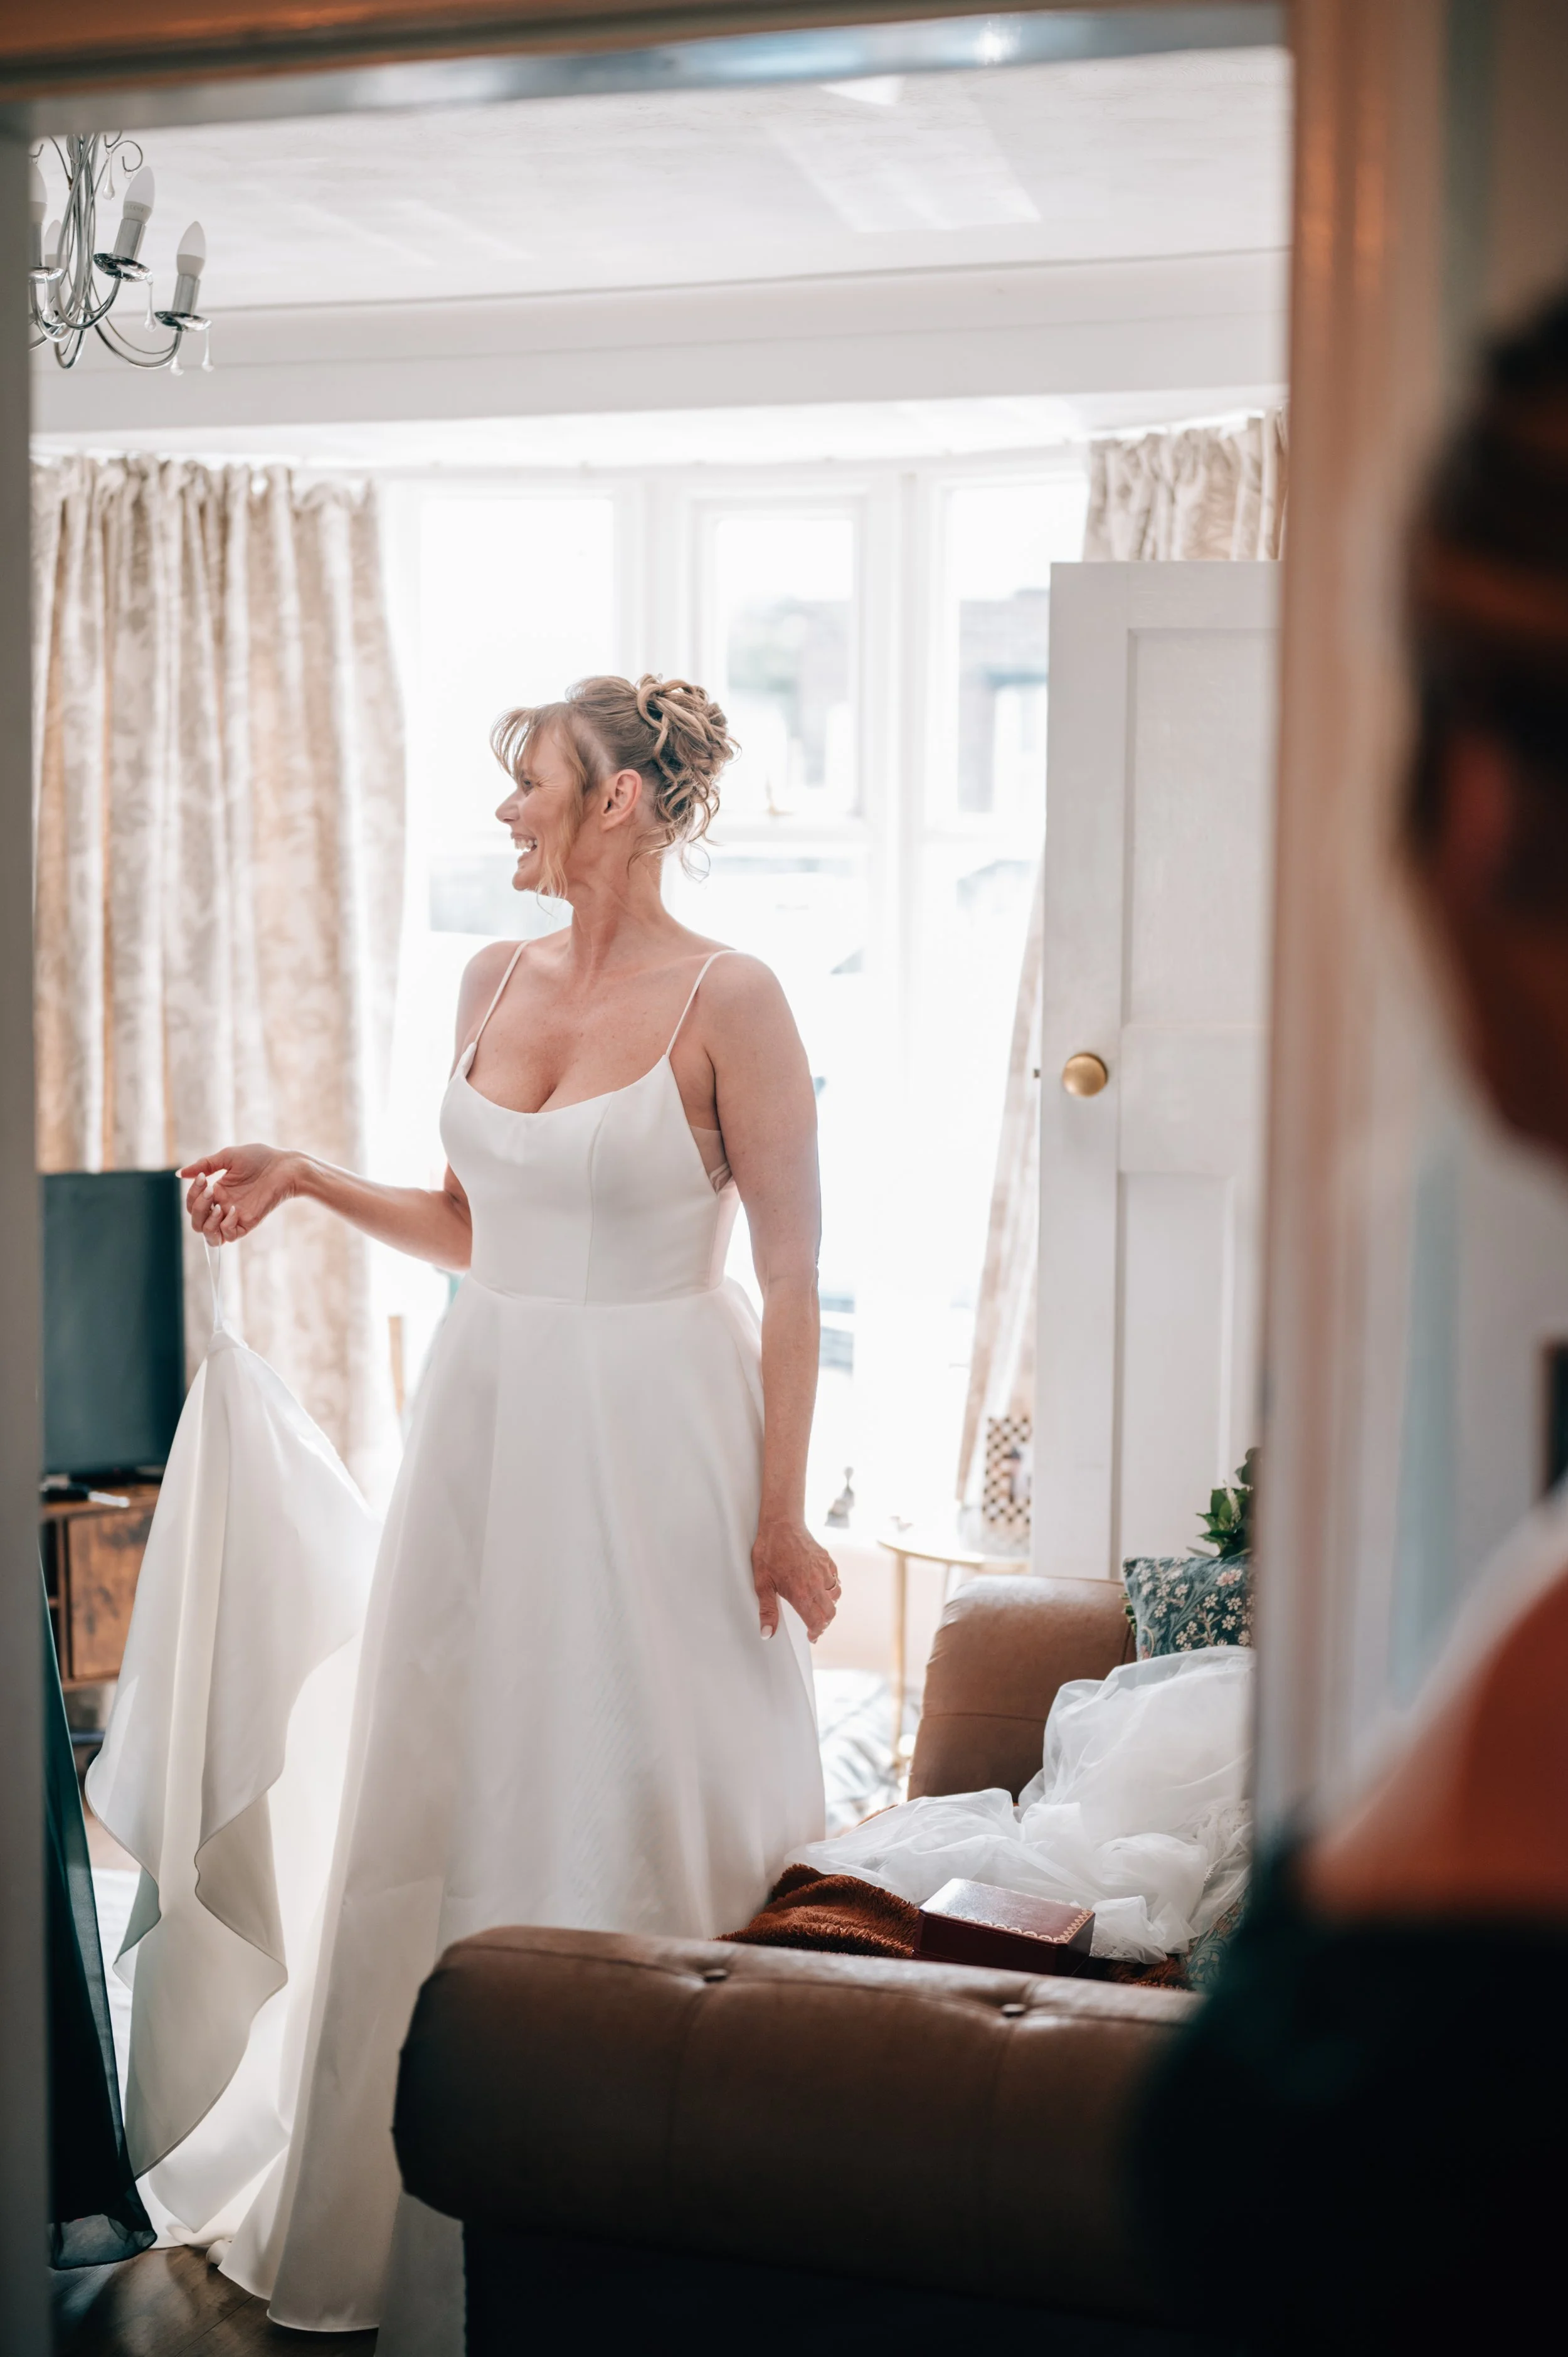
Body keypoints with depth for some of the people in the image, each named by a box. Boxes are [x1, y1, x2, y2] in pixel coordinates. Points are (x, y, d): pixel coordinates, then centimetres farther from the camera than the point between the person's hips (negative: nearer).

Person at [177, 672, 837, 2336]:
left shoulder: (728, 1001, -11)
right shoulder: (495, 981, 8)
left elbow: (791, 1278, -11)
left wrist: (779, 1511, -13)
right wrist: (306, 1179, 6)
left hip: (653, 1438, -6)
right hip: (489, 1423, 6)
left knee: (639, 1800, 2)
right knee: (452, 1795, 13)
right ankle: (422, 2211, 30)